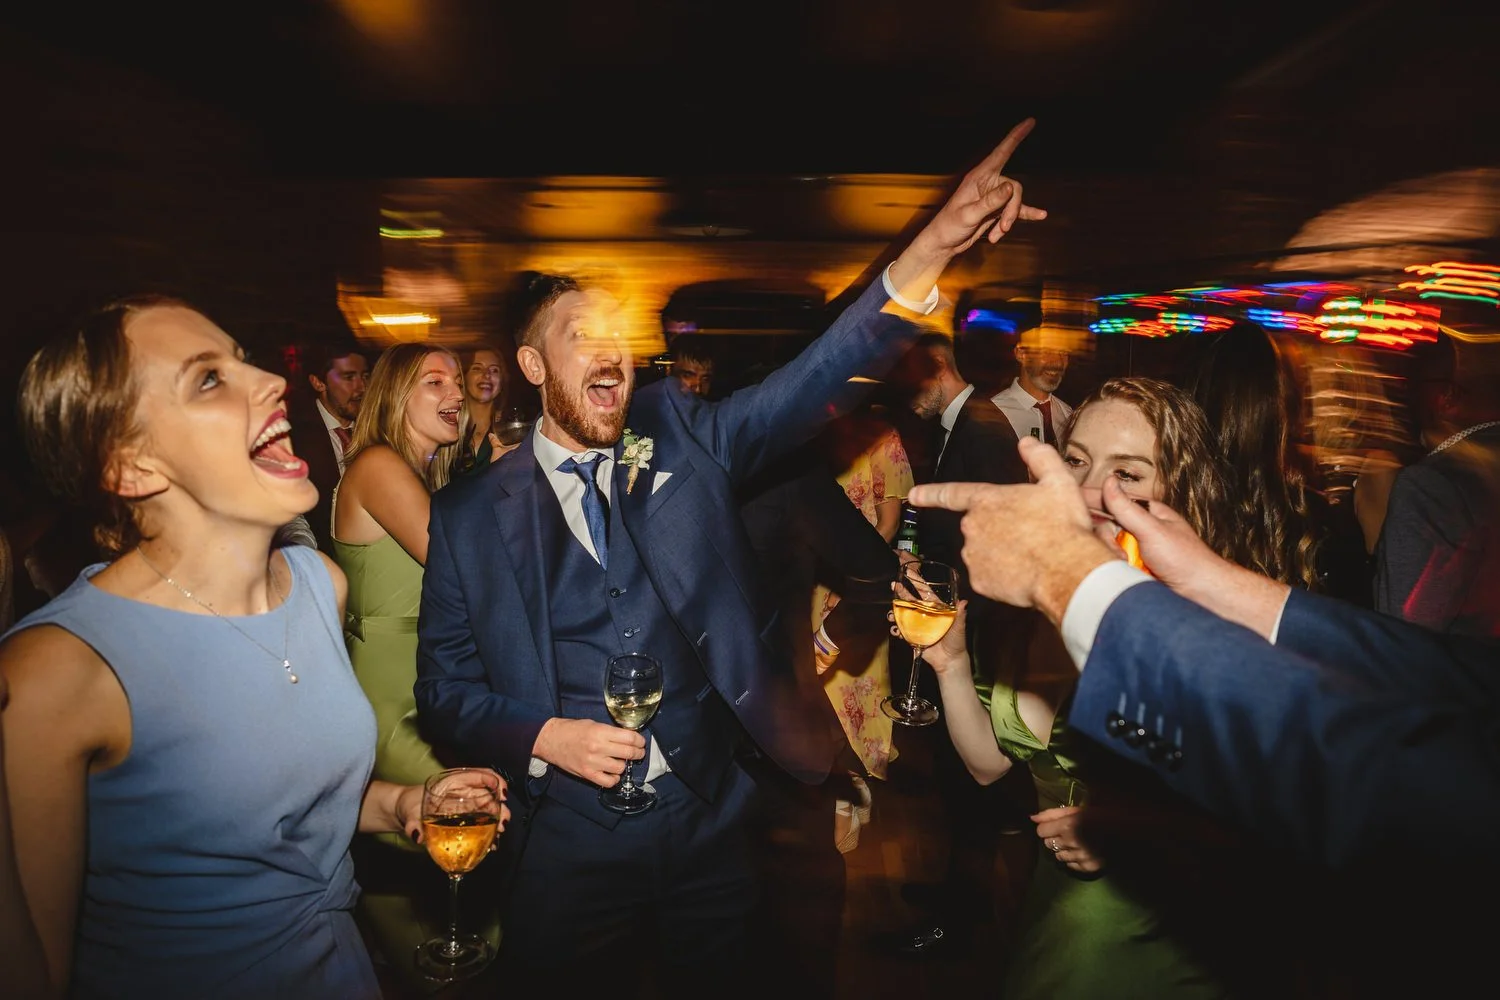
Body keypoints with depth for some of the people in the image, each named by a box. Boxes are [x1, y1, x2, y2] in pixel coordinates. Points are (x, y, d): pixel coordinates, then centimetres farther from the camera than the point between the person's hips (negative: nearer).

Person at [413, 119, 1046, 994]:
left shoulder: (680, 437, -1)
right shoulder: (470, 514, -3)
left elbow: (817, 380, -15)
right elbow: (446, 686, 3)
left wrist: (930, 250, -27)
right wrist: (543, 738, -14)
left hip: (712, 828, 1)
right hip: (568, 846, -1)